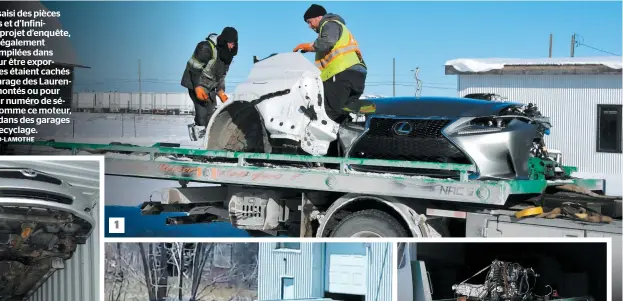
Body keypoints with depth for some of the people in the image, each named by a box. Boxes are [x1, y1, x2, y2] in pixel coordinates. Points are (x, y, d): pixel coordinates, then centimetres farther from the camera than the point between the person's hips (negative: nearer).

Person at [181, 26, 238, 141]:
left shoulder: (228, 54, 3)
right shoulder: (207, 48, -24)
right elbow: (194, 67, -24)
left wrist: (220, 91, 4)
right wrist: (197, 87, -30)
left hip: (210, 87, 8)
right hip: (196, 84, -8)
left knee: (212, 113, 6)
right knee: (202, 111, -19)